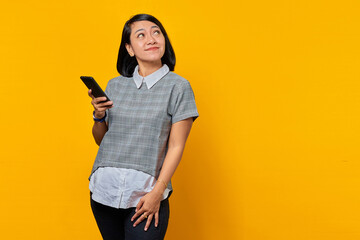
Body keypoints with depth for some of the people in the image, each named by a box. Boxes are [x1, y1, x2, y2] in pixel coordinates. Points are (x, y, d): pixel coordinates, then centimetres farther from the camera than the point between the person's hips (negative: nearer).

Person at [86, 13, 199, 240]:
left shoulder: (178, 86, -3)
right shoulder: (115, 85, 8)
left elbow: (176, 146, -6)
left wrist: (157, 192, -13)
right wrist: (99, 116, -3)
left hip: (145, 195, -3)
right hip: (104, 189, 4)